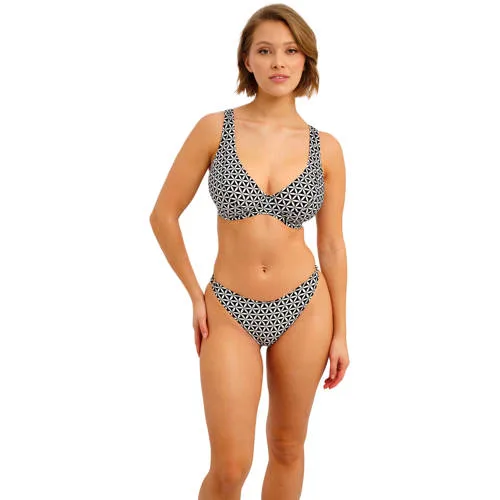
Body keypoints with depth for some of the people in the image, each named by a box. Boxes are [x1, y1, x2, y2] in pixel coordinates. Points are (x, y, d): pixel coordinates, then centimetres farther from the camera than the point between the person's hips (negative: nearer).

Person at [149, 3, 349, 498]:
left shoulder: (325, 148, -2)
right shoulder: (215, 128, -7)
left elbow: (332, 245, 4)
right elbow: (163, 215, -1)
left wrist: (340, 332, 5)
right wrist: (195, 295, 0)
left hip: (304, 307, 2)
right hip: (230, 310, -1)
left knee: (287, 448, 15)